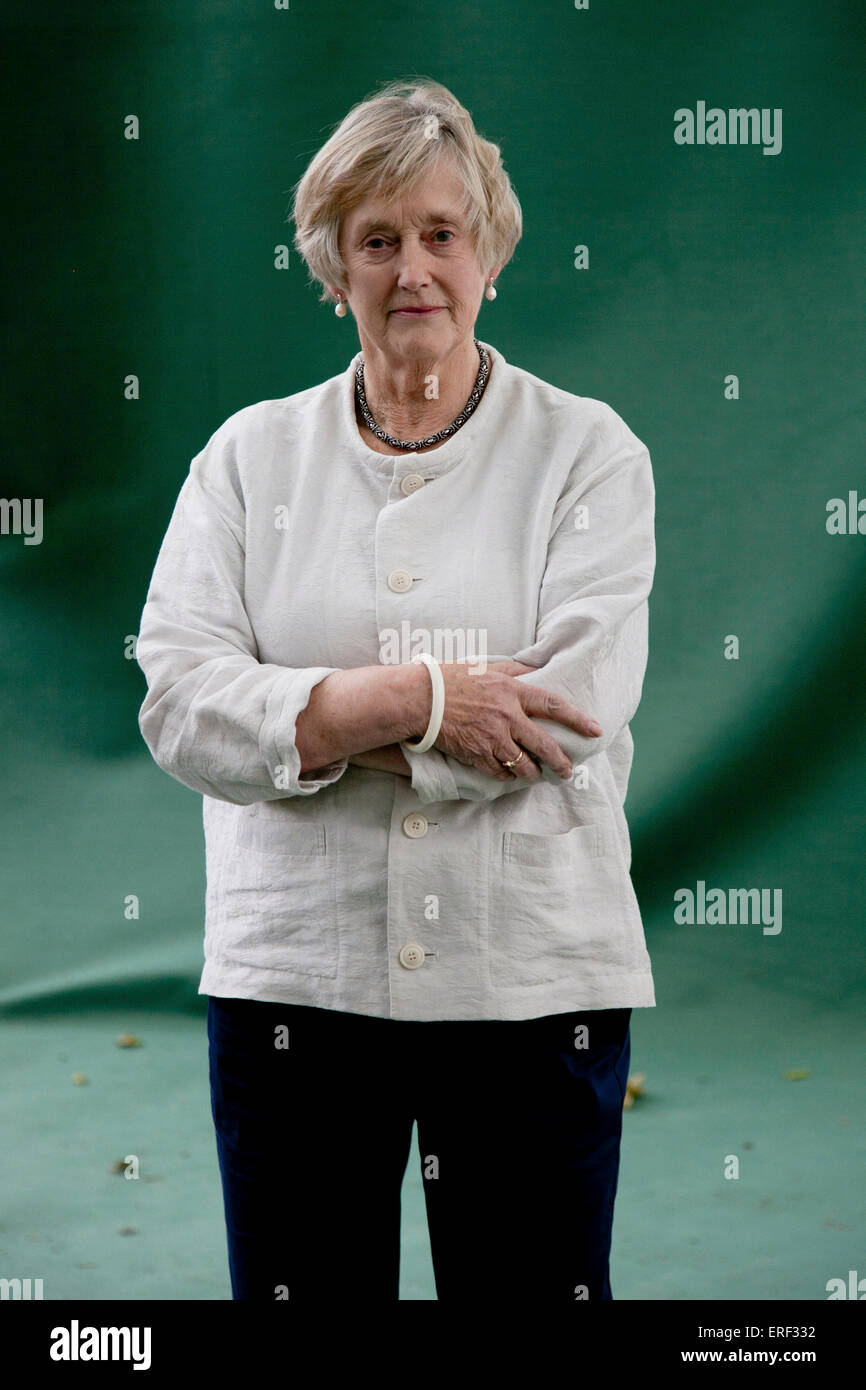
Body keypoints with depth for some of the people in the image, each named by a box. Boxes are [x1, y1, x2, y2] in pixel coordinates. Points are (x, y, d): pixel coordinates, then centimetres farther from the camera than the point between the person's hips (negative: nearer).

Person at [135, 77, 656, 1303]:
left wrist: (318, 718, -12)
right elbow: (180, 704, -6)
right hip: (294, 972, 1)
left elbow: (576, 709, -12)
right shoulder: (251, 454, 6)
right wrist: (416, 698, -16)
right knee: (301, 1288, 11)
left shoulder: (588, 452, 2)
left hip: (531, 979, -1)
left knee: (531, 1287, 8)